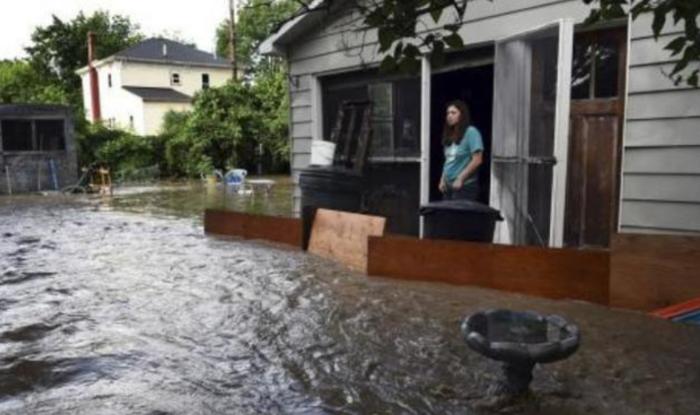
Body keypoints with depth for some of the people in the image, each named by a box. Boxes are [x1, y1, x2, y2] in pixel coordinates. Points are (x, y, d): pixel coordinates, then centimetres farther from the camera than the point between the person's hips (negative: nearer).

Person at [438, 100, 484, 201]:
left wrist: (460, 179, -15)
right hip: (448, 185, 7)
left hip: (465, 186, -7)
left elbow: (477, 160, -15)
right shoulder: (450, 135, 13)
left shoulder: (471, 132, -9)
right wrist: (442, 179, 10)